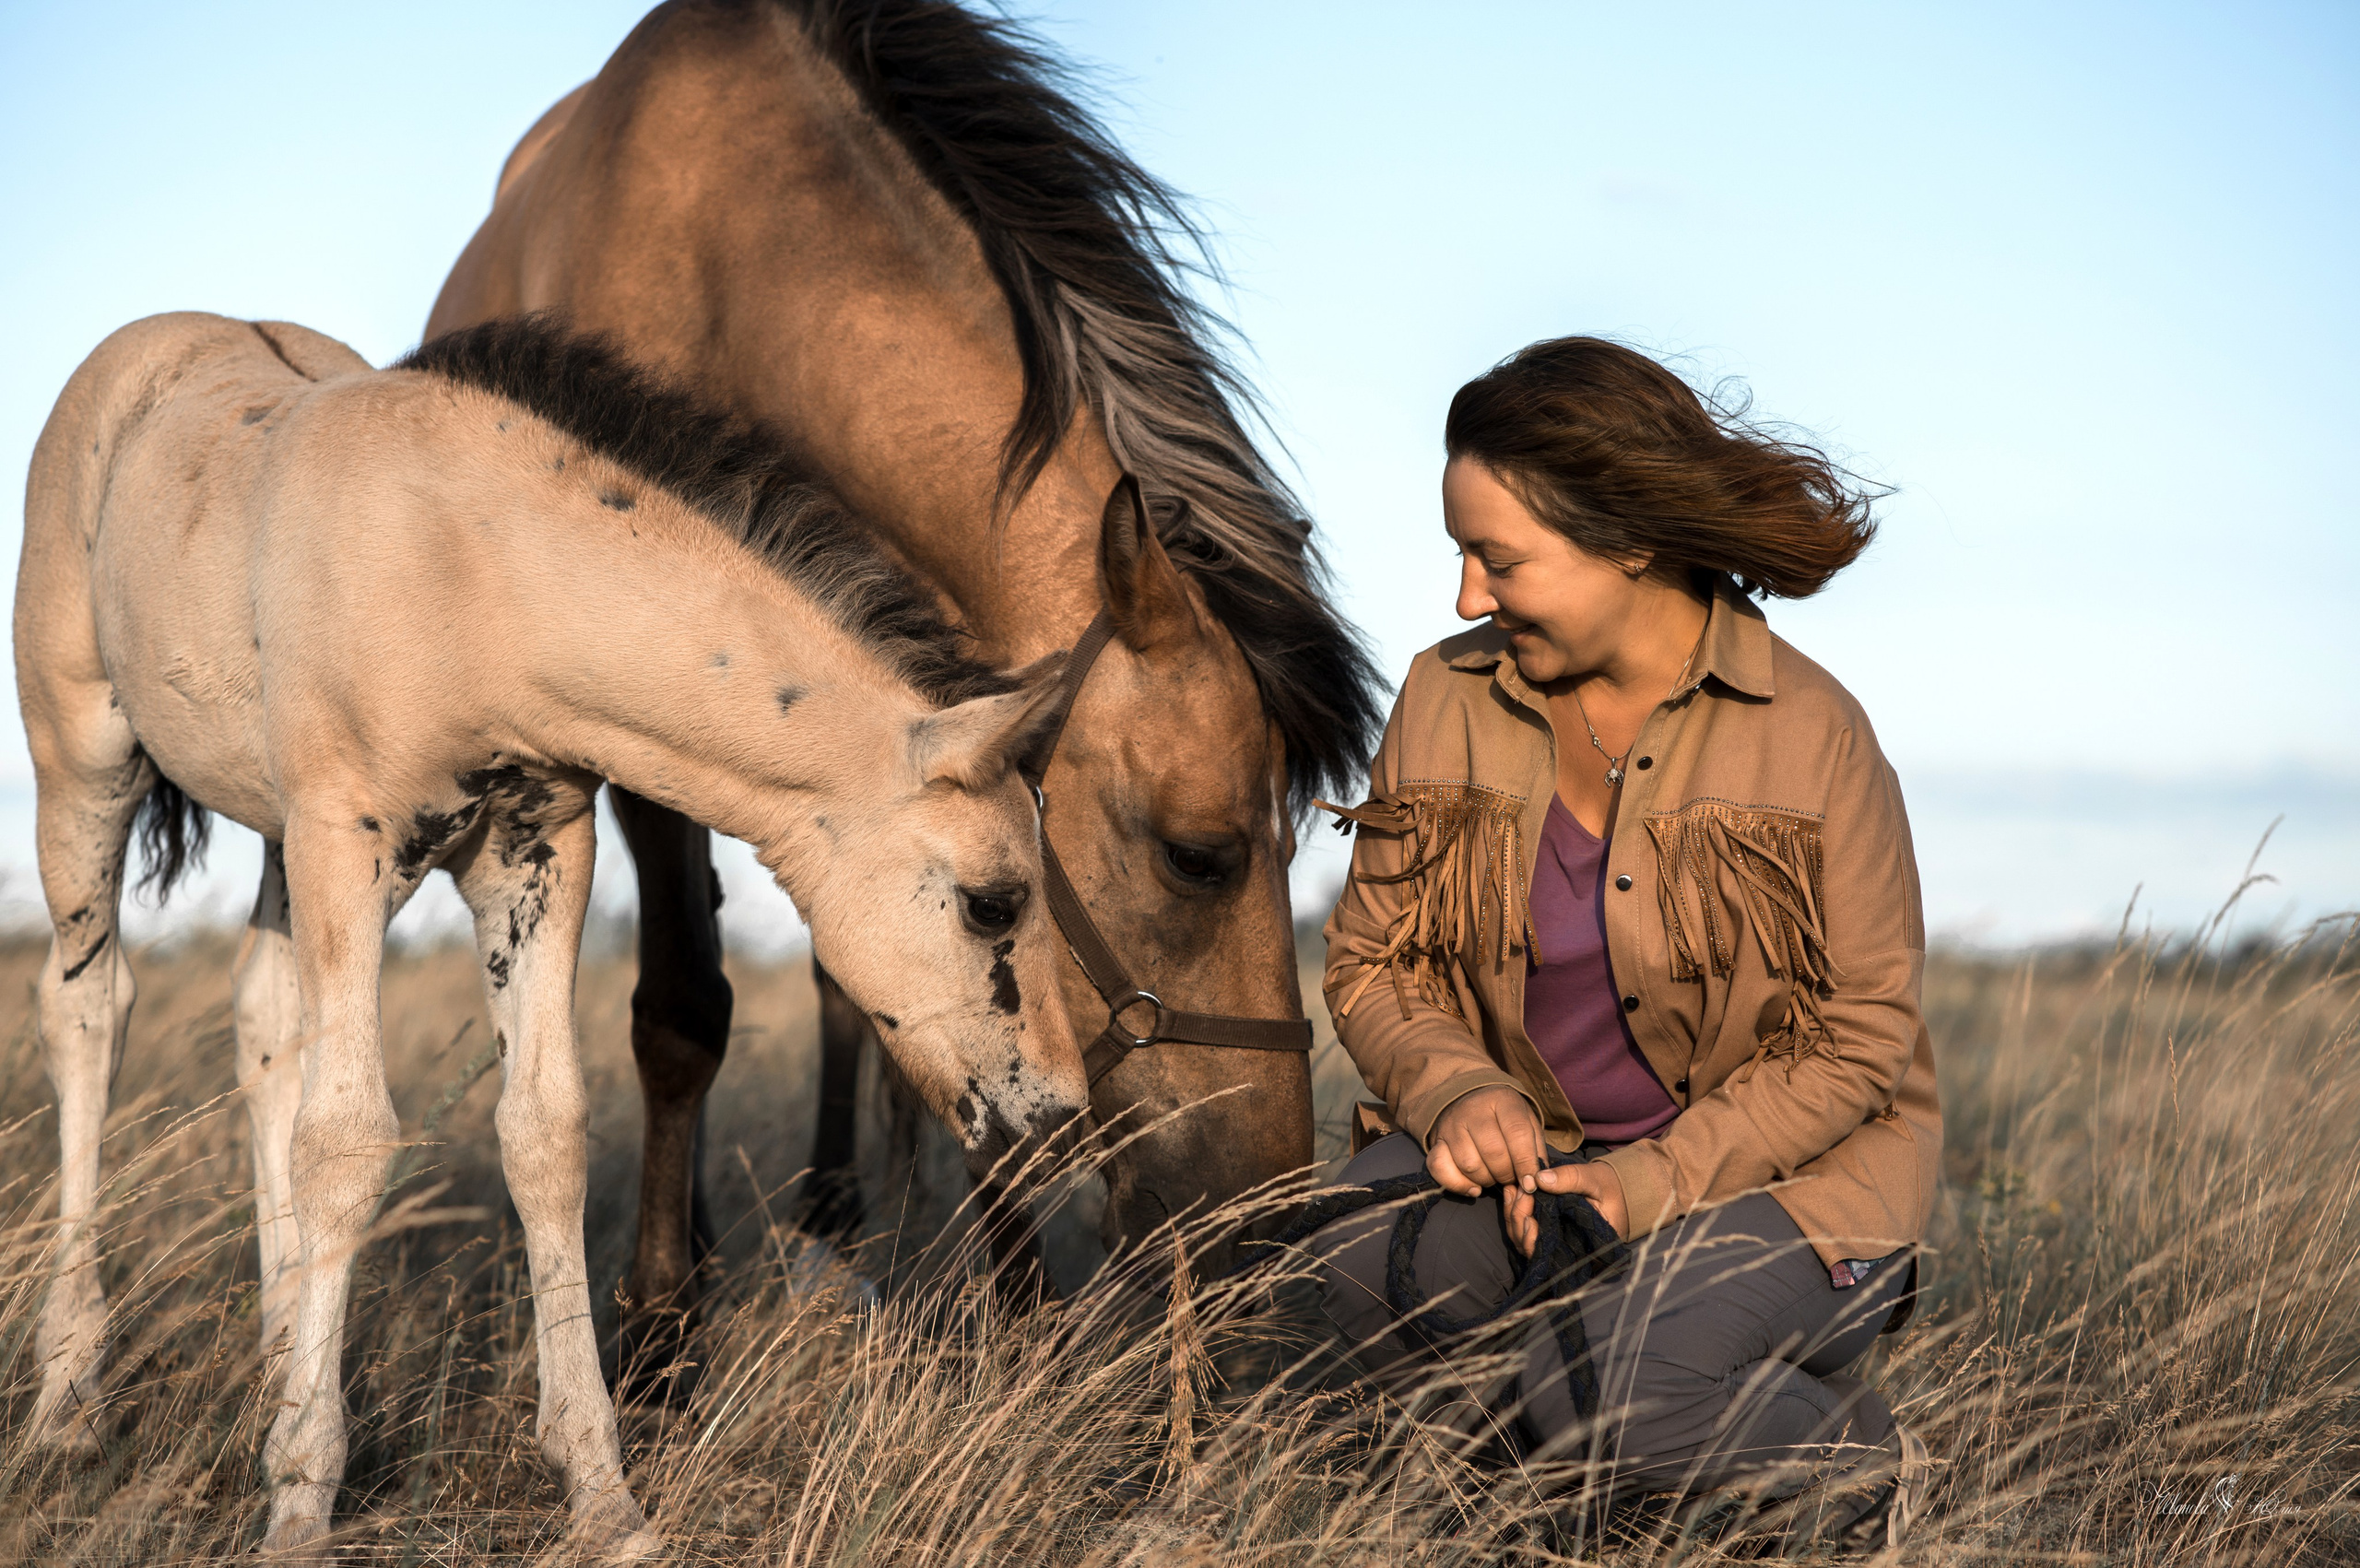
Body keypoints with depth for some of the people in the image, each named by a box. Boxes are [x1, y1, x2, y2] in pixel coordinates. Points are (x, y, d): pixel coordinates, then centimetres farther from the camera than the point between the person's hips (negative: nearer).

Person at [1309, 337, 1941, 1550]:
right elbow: (1370, 960, 6)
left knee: (1596, 1378, -30)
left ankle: (1858, 1464, 3)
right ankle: (1621, 1463, -1)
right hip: (1530, 1146, 4)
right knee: (1367, 1251, -27)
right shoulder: (1446, 699, -1)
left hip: (1785, 1172, -4)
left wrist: (1659, 1180, -22)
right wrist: (1457, 1091, -17)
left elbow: (1860, 1036, -9)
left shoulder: (1810, 734, -12)